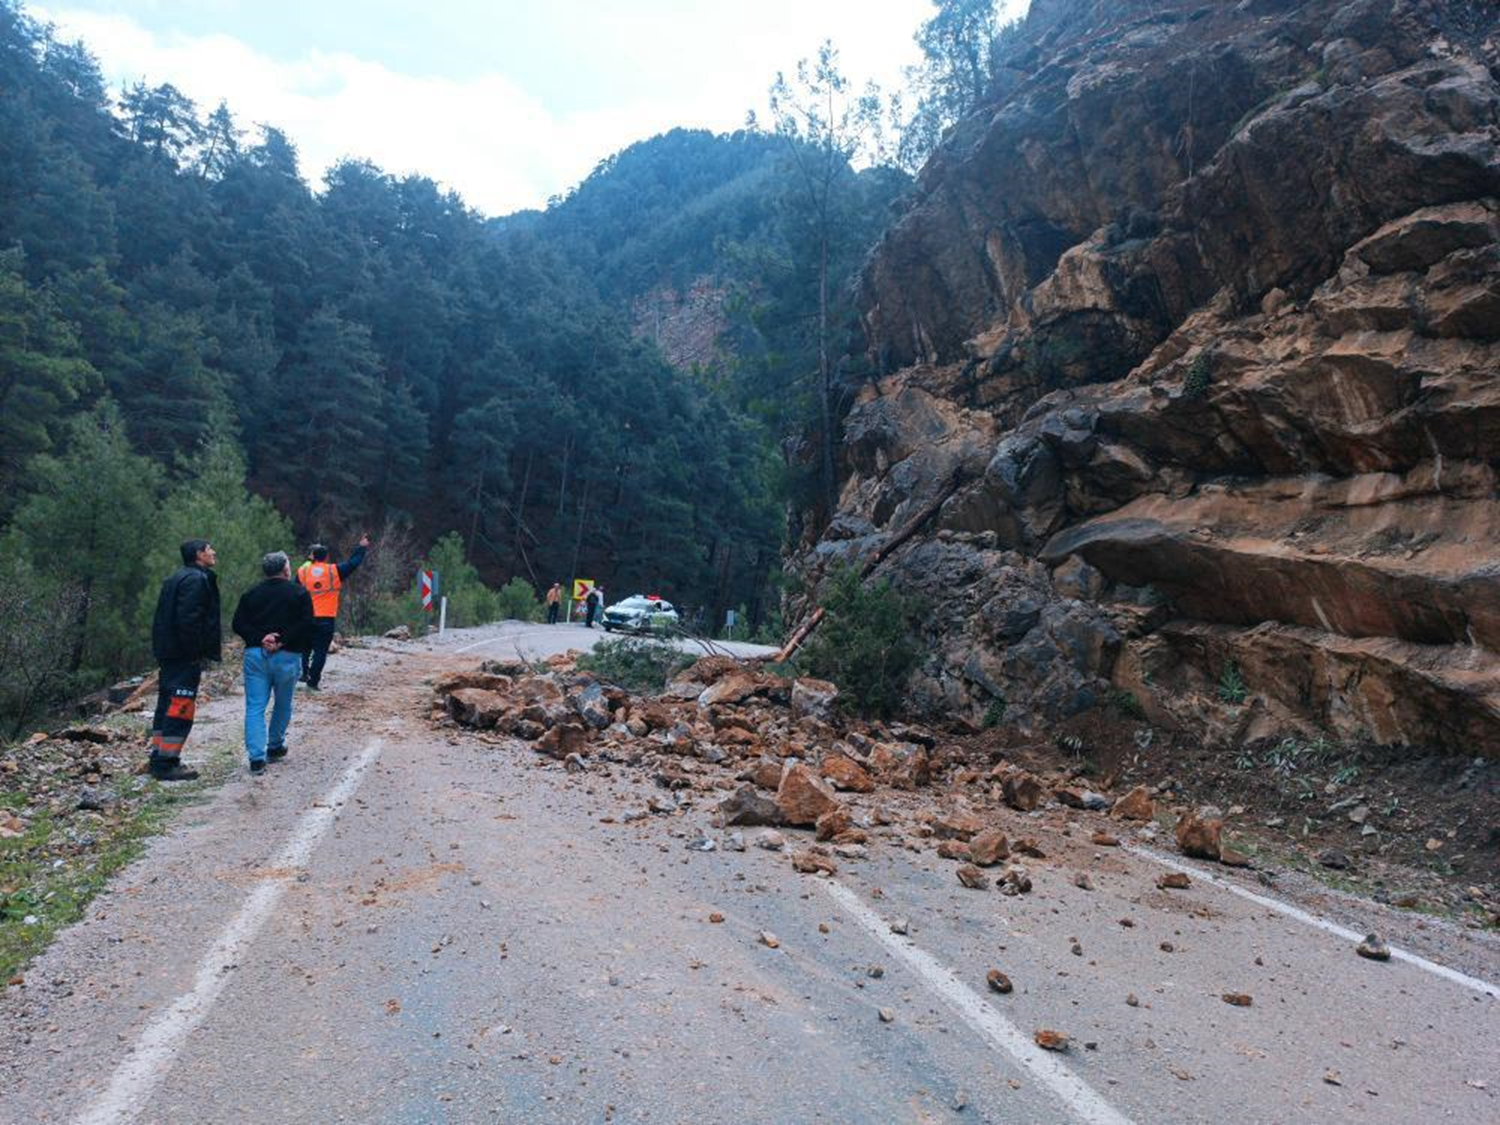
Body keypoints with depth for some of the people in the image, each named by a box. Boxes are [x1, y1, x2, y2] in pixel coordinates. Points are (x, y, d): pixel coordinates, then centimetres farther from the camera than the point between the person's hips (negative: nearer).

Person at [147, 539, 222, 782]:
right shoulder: (196, 579, -15)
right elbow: (189, 619, -23)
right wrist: (196, 653, -18)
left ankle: (159, 759, 23)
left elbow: (165, 617, 21)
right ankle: (166, 764, -4)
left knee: (167, 706, 15)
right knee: (180, 708, -7)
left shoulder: (178, 578, 18)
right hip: (185, 656, -11)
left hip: (168, 652, 11)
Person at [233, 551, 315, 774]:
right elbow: (308, 624, -12)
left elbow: (238, 624, 1)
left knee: (255, 707, 1)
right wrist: (283, 641, -11)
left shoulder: (251, 594, 10)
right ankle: (275, 747, 29)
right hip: (287, 656, -2)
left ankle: (256, 757, -9)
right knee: (283, 705, 18)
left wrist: (260, 638, -7)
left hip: (255, 654, 2)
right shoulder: (299, 593, 0)